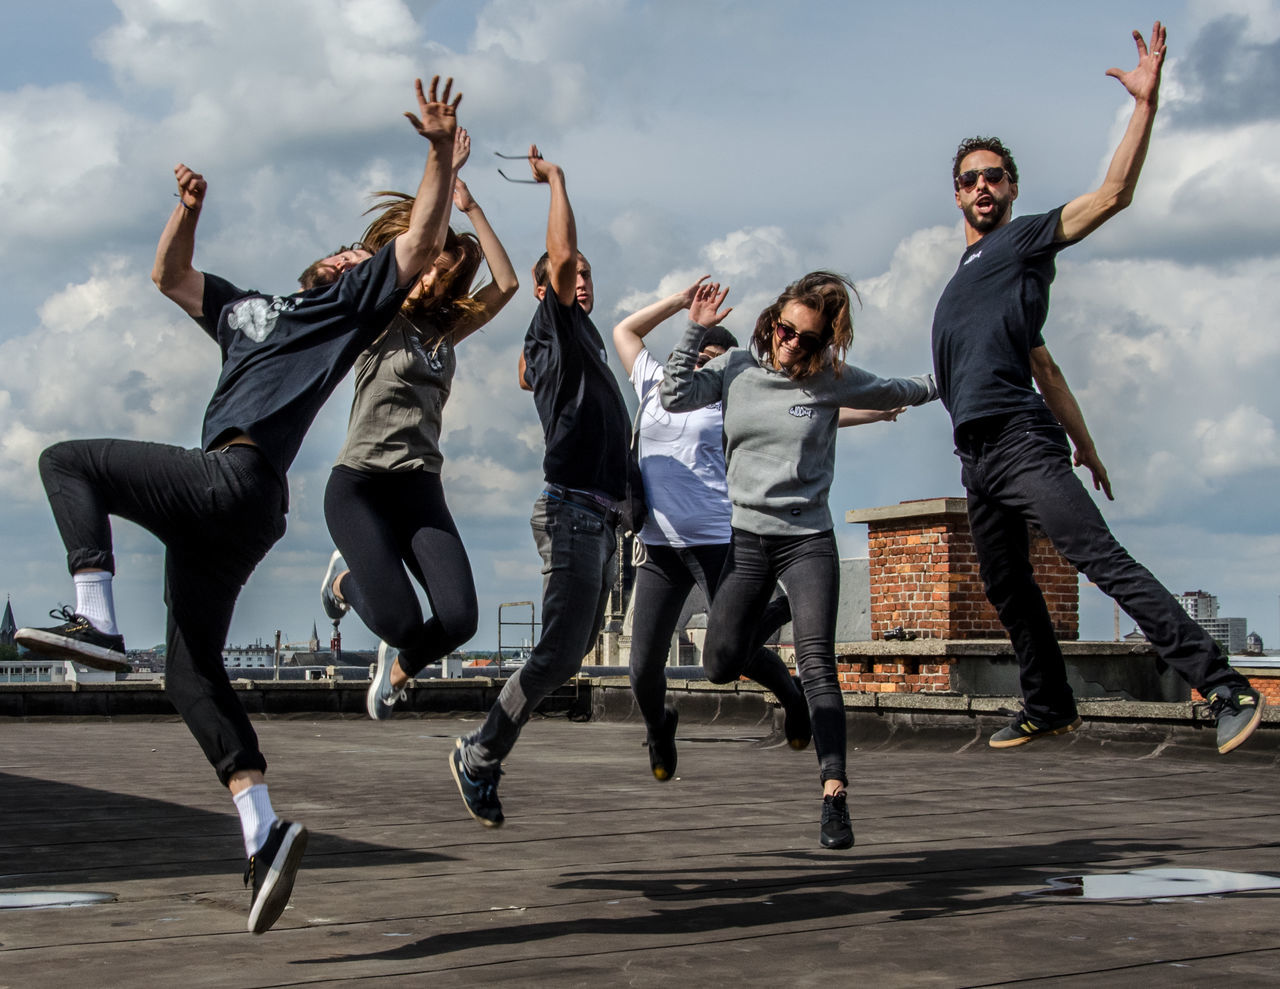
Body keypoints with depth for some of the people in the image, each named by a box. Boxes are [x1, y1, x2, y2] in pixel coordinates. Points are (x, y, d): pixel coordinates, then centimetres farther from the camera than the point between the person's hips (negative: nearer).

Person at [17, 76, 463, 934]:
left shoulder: (350, 304, 12)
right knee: (191, 672, 3)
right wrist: (189, 209, 24)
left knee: (68, 461, -1)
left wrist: (441, 151, -9)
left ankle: (97, 623, -15)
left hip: (234, 478, -8)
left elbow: (422, 242, -1)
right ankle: (263, 828, -5)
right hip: (223, 507, 8)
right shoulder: (245, 310, 33)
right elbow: (170, 274, 39)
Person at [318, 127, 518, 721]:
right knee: (400, 620, -19)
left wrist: (469, 207, 9)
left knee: (458, 619, -14)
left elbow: (506, 282, 8)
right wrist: (441, 172, -6)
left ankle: (398, 671, 20)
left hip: (422, 490, 5)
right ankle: (348, 578, 18)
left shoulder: (445, 330, 16)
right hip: (360, 486, -5)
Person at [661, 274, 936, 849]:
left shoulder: (832, 381, 0)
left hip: (808, 538, -2)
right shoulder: (738, 369, 4)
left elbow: (901, 393, 14)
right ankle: (761, 626, 34)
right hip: (746, 537, 2)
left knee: (817, 663, -16)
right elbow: (674, 397, -4)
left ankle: (834, 796, -20)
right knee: (721, 666, -3)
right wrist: (695, 330, -7)